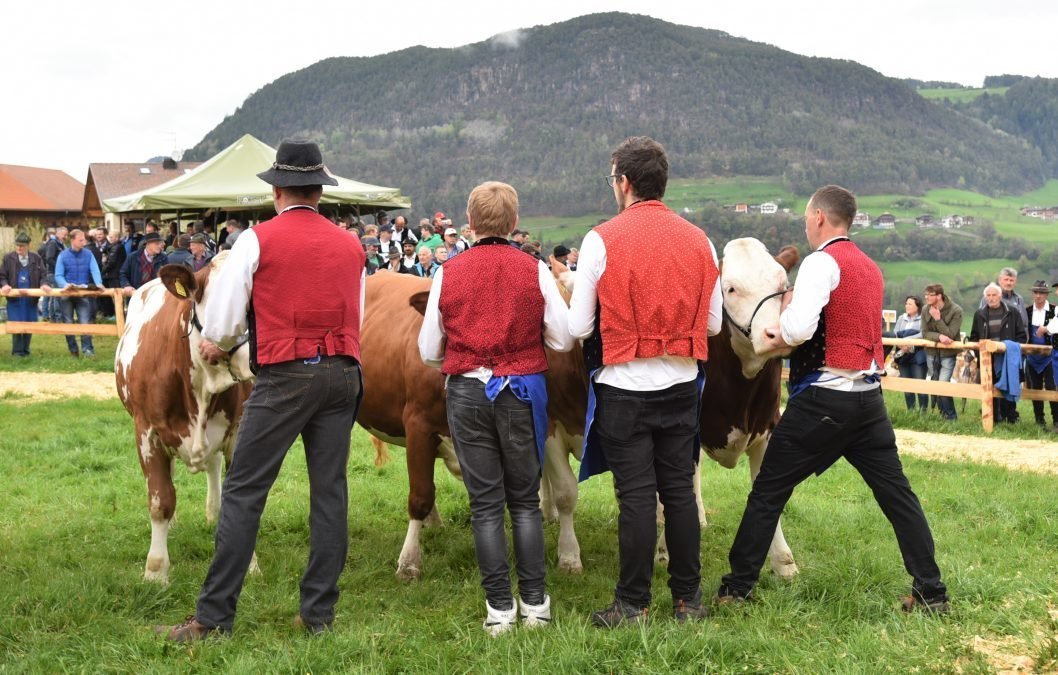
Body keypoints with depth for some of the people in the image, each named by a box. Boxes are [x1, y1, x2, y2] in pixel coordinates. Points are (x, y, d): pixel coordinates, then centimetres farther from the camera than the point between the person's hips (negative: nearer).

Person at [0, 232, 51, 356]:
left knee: (29, 325, 6)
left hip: (31, 297, 2)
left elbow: (43, 274, 4)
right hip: (14, 297, -2)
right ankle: (17, 351, 5)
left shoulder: (36, 259, 4)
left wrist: (44, 284, -16)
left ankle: (25, 350, 19)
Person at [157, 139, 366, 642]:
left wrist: (215, 345, 21)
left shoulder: (257, 241, -3)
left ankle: (213, 617, 1)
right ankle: (318, 613, 13)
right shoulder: (350, 246, 11)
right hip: (343, 372, 5)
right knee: (329, 491, 8)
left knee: (243, 491, 0)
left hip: (283, 375, -4)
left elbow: (222, 320, -2)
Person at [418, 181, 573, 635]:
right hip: (522, 392, 0)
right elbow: (563, 340, -3)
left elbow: (428, 351, 2)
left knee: (485, 503, 6)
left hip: (466, 393, 0)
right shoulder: (535, 271, -4)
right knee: (525, 499, 12)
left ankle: (499, 608, 7)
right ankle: (534, 603, 13)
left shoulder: (448, 273, -2)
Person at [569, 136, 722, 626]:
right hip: (682, 385, 4)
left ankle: (632, 604, 8)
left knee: (636, 495, 1)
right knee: (680, 490, 10)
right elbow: (714, 324, 8)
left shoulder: (603, 239, -10)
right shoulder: (698, 241, 3)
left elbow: (578, 327, -8)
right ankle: (688, 599, 17)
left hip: (624, 388, -4)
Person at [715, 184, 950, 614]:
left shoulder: (822, 262, -10)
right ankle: (931, 592, 11)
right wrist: (790, 338, 13)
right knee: (895, 491, 10)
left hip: (824, 398, -7)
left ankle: (738, 586, 8)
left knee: (769, 490, 3)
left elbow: (798, 327, -24)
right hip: (869, 397, 7)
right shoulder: (871, 269, 15)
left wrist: (778, 338, -3)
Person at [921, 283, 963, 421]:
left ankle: (951, 416, 2)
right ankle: (943, 414, 26)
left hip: (948, 354, -5)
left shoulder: (956, 311, -16)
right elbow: (925, 333, -9)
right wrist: (939, 336, -28)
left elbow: (950, 335, -21)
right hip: (932, 353, 5)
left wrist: (938, 319, -26)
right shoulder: (926, 311, -4)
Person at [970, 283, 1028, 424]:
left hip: (1007, 358, -2)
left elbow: (1022, 336, 5)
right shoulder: (979, 315, 11)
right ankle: (994, 418, 9)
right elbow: (973, 338, 18)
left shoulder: (1012, 313, 4)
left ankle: (1011, 418, 3)